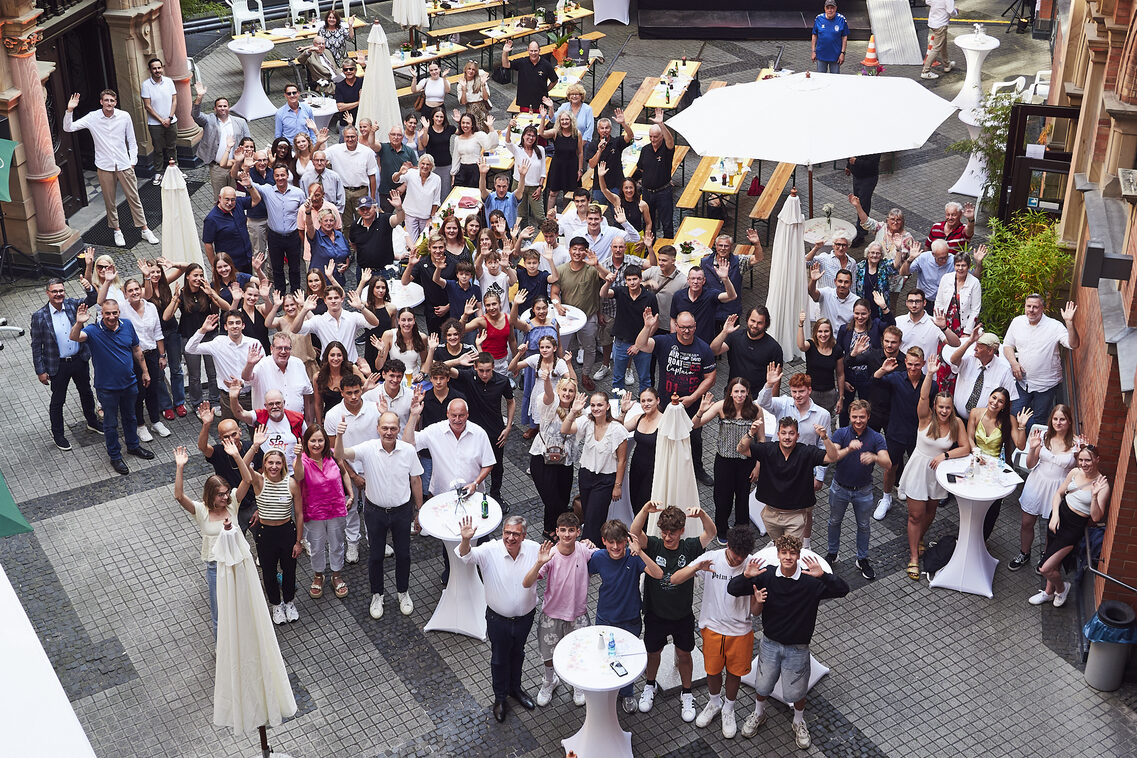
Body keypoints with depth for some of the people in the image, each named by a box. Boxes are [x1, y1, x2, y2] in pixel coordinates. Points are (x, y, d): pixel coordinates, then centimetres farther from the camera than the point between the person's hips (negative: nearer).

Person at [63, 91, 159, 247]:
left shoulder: (124, 116, -3)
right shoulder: (92, 118, -4)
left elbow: (132, 141, 6)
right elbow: (68, 128, -5)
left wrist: (132, 161, 2)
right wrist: (70, 111, -20)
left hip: (124, 165, 0)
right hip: (104, 166, 0)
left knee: (134, 197, 4)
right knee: (110, 201, 8)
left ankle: (145, 230, 13)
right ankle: (116, 231, 23)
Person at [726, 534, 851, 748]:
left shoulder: (811, 582, -19)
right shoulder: (766, 575, -14)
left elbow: (843, 590, -28)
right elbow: (732, 589, -14)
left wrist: (823, 576, -45)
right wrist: (745, 576, -36)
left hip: (797, 648, -2)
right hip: (770, 643, 2)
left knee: (796, 691, 15)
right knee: (762, 684, 21)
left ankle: (799, 722, 45)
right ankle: (758, 714, 51)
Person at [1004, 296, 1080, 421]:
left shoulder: (1055, 326, -10)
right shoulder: (1017, 322, 2)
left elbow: (1074, 345, -19)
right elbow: (1007, 345, 11)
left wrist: (1069, 322, -31)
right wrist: (1014, 363, -7)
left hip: (1046, 384, -3)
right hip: (1023, 381, 3)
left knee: (1039, 419, 7)